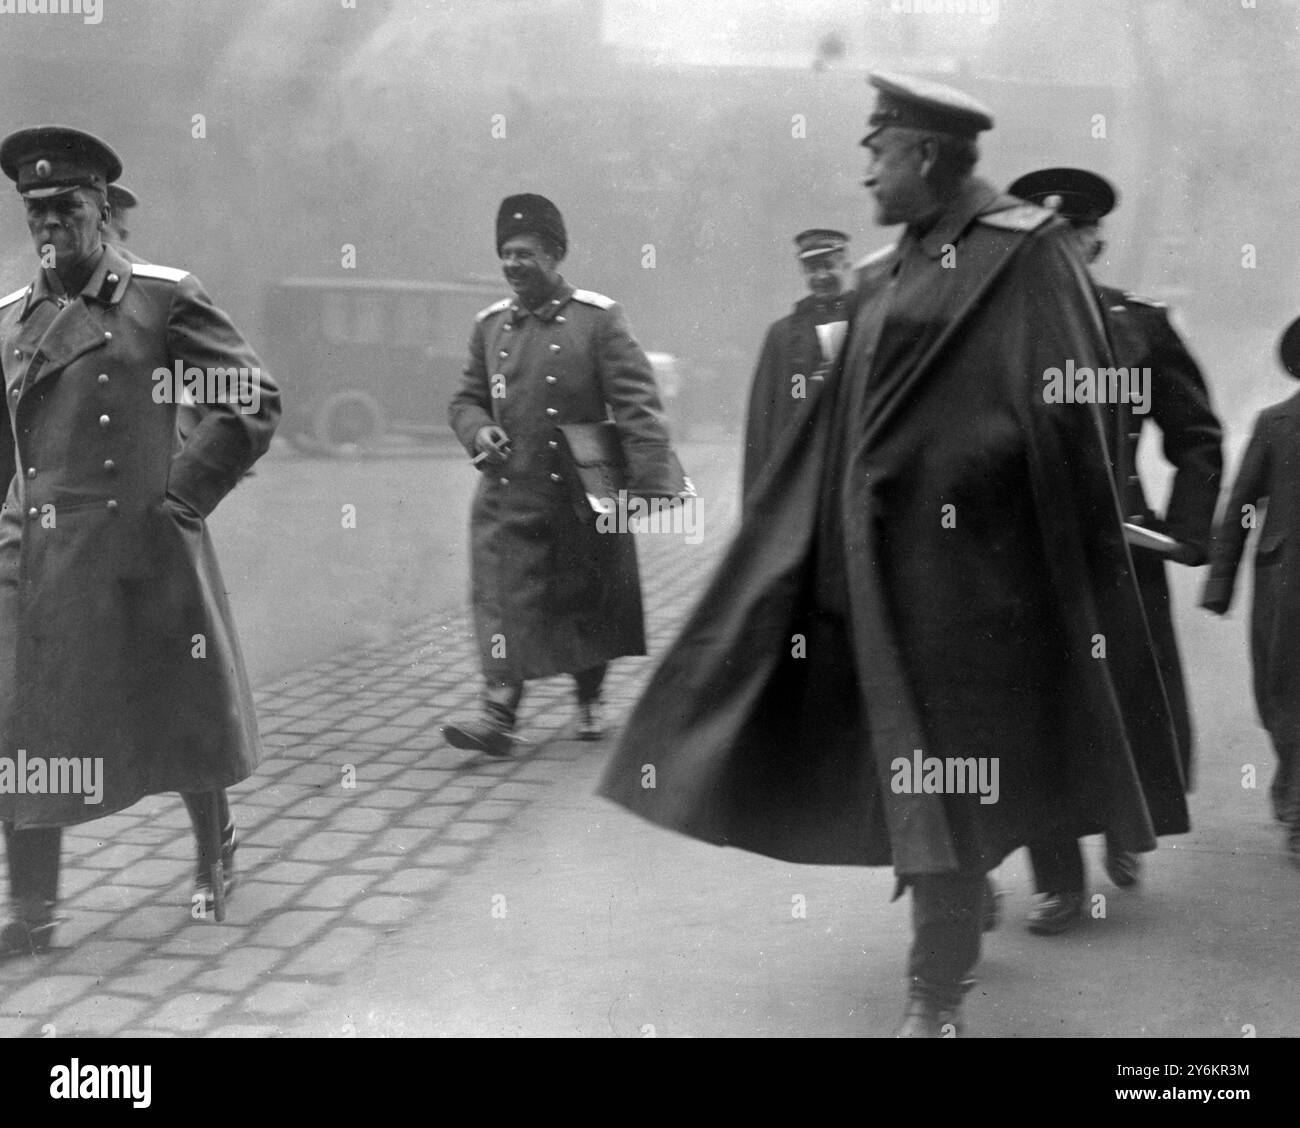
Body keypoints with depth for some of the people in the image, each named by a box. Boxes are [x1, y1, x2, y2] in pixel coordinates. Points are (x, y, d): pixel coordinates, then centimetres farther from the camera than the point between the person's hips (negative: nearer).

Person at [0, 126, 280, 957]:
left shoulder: (164, 298, -4)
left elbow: (256, 399, -5)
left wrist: (183, 495, -8)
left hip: (146, 553, -3)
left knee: (183, 713, 12)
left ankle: (216, 852, 38)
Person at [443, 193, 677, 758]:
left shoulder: (598, 318, -5)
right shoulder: (490, 323, 7)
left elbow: (637, 404, -10)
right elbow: (466, 398, 17)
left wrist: (650, 480, -19)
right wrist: (477, 429, -7)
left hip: (582, 496, -2)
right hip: (507, 494, 2)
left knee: (588, 603, 12)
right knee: (504, 600, -7)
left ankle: (589, 702, 31)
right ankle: (499, 715, -8)